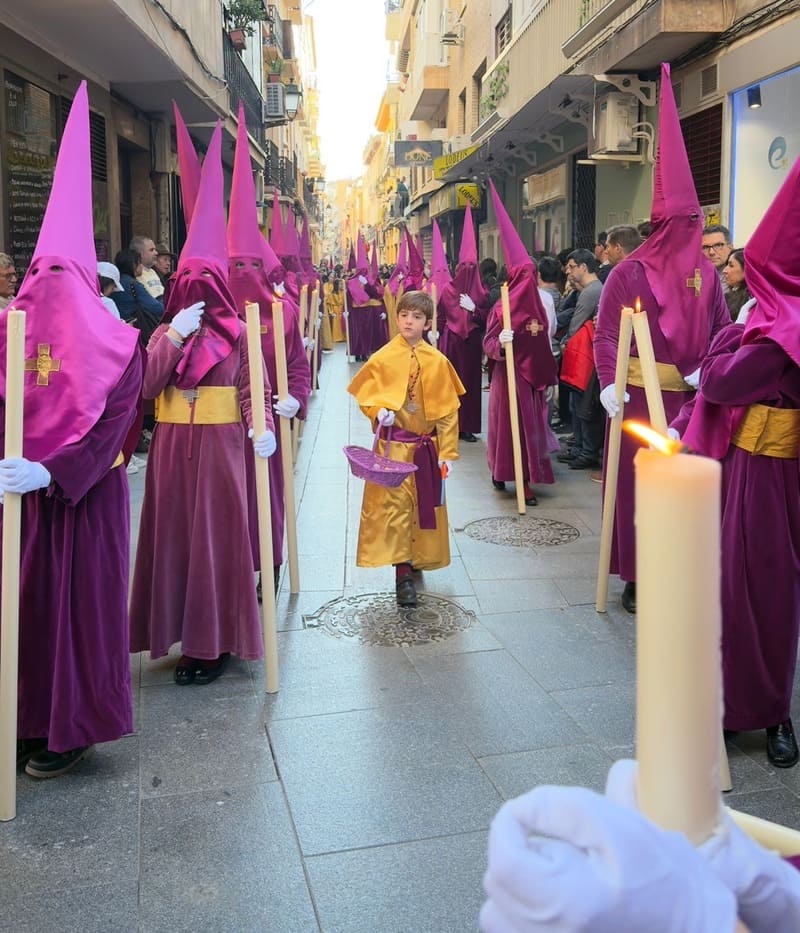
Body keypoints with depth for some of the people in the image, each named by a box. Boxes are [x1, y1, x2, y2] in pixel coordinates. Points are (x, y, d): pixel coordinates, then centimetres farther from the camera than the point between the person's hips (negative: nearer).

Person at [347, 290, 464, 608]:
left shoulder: (438, 361, -2)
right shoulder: (382, 359, -6)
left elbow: (448, 410, 1)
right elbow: (366, 395, 2)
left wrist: (447, 452, -2)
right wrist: (378, 412, -20)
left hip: (426, 446, 2)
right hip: (392, 445, -2)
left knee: (425, 506, 11)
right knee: (393, 506, -6)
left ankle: (416, 558, 30)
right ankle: (402, 573, -2)